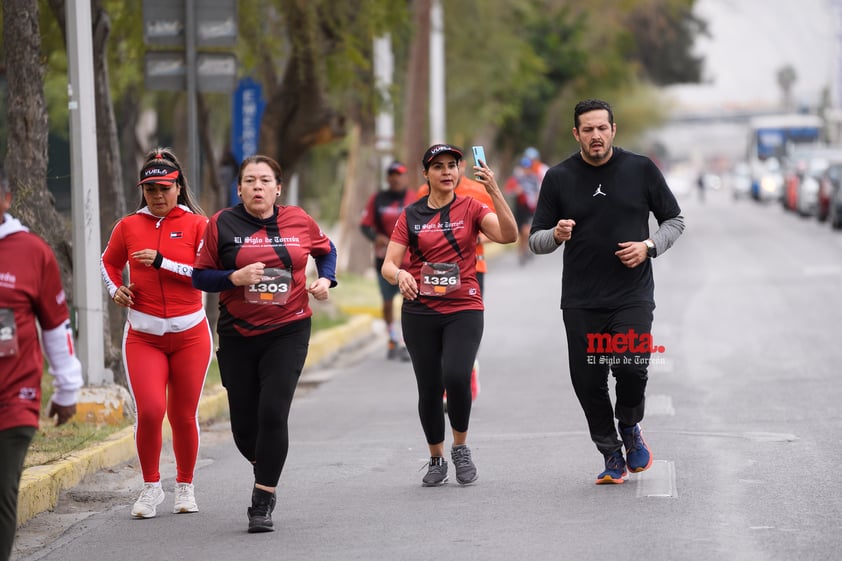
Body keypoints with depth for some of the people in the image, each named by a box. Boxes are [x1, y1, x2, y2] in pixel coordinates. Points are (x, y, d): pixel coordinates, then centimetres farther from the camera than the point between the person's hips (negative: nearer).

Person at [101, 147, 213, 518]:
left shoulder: (196, 224, -1)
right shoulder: (129, 226, 6)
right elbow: (109, 263, 23)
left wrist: (162, 262, -17)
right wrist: (115, 290, 4)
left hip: (190, 334, -1)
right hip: (143, 335, 1)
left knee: (184, 415, 5)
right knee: (150, 410, -15)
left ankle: (185, 486, 25)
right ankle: (151, 487, 4)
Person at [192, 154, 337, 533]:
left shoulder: (299, 221, 2)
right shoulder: (222, 224, -2)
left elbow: (326, 250, 21)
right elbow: (200, 276, 0)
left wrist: (325, 279, 2)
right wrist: (235, 277, -17)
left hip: (288, 331, -1)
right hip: (238, 335, 1)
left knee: (273, 413, -15)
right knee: (244, 424, 6)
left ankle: (262, 503, -6)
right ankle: (265, 469, 39)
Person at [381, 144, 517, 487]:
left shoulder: (470, 209, 3)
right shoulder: (411, 216, 6)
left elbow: (508, 235, -13)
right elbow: (388, 265, 2)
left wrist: (494, 192, -25)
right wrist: (400, 275, -22)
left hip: (463, 310, -2)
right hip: (420, 313, 2)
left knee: (456, 377, -21)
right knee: (429, 388, 2)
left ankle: (460, 447, 3)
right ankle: (436, 460, 21)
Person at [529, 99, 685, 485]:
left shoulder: (641, 170, 2)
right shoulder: (559, 178, 3)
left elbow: (674, 220, 11)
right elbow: (536, 239, 6)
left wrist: (649, 246, -7)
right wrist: (556, 235, -16)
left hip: (632, 295, -1)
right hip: (580, 302, 2)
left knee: (631, 367, -18)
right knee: (588, 381, 0)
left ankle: (630, 428, 13)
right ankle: (612, 456, 18)